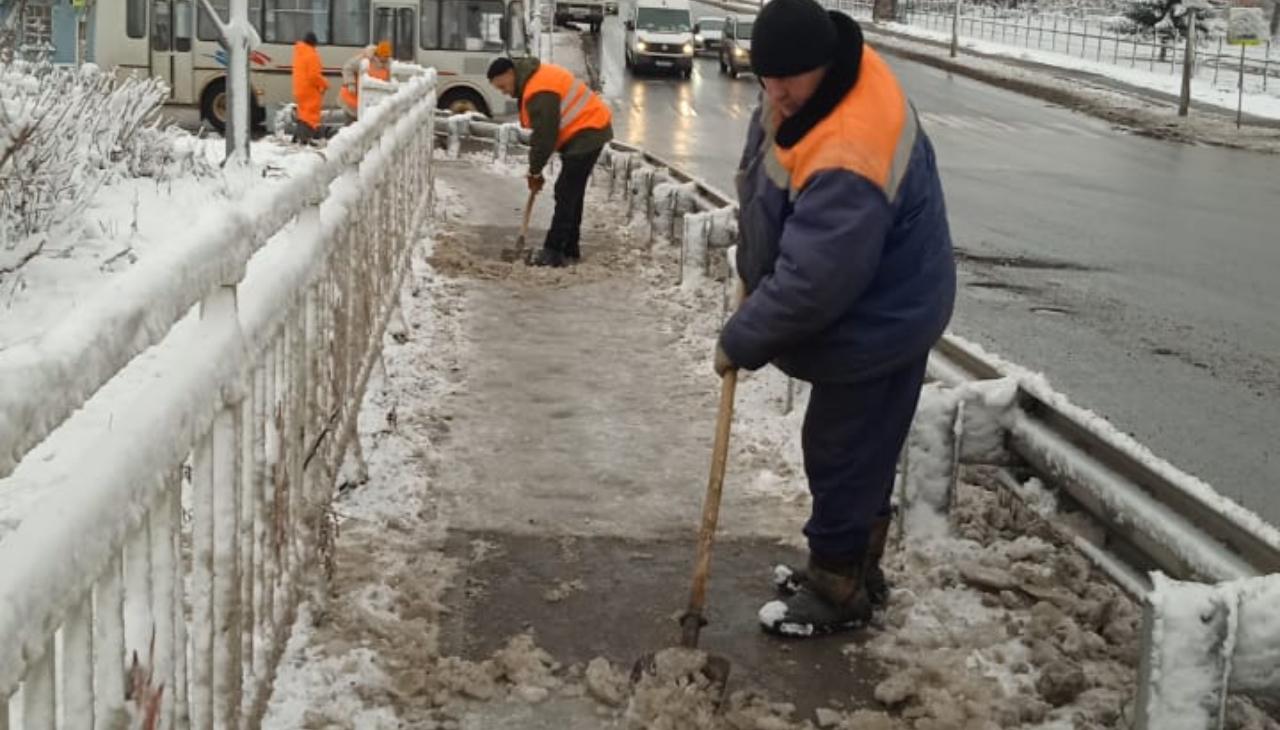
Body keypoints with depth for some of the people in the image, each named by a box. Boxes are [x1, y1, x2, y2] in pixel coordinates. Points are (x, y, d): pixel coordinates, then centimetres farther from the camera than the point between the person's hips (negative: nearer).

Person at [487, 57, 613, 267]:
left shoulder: (539, 92, -23)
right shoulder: (533, 79, 11)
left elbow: (544, 136, -21)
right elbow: (543, 131, 16)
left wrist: (535, 172, -10)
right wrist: (535, 167, 11)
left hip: (586, 134, -11)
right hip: (585, 132, 11)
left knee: (566, 194, -11)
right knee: (571, 194, 13)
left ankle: (553, 252, -10)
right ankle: (570, 250, 19)